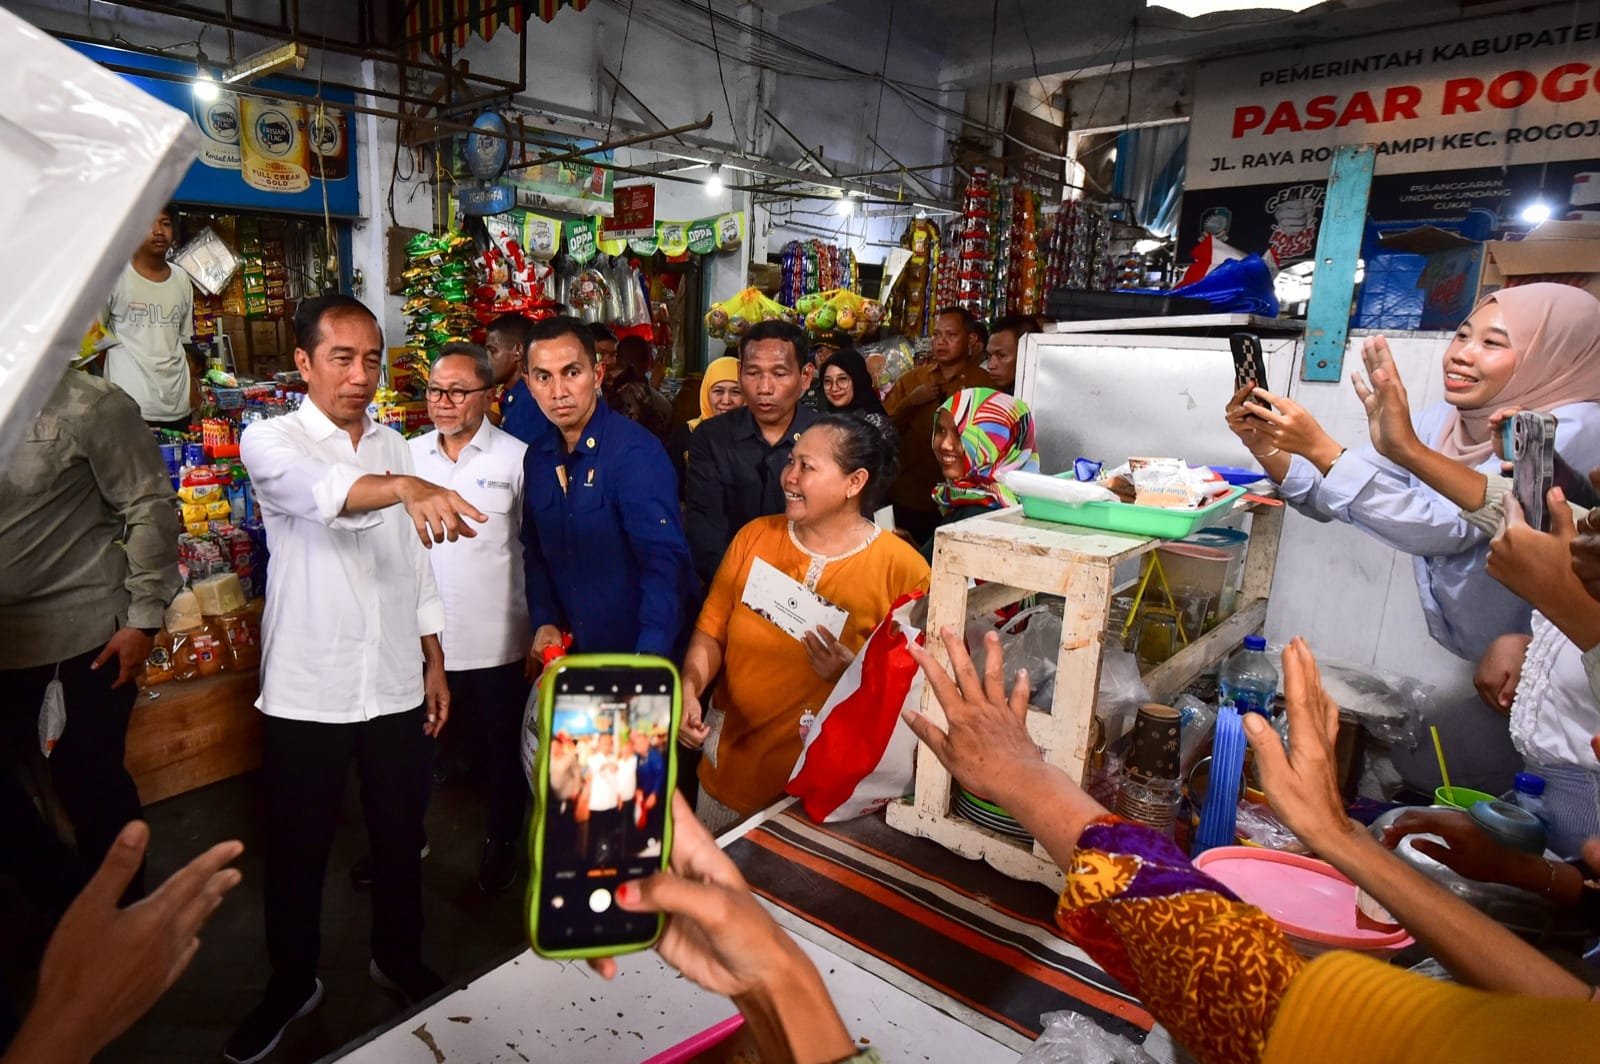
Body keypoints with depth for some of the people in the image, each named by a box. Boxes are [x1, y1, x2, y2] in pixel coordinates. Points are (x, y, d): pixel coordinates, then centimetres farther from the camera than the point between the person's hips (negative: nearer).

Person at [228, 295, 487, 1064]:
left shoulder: (393, 446, 8)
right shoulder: (270, 441, -8)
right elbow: (320, 493, -33)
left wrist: (434, 662, 10)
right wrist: (404, 487, -53)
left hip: (397, 687, 4)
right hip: (306, 691, -3)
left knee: (400, 835, 16)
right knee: (298, 848, 13)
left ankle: (399, 959, 38)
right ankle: (292, 981, 36)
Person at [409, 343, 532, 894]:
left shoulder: (517, 458, -7)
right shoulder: (409, 455, 4)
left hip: (495, 641, -3)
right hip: (421, 638, 3)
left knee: (500, 750, 13)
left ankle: (501, 843, 35)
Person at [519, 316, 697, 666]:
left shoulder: (636, 452, -19)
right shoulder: (537, 457, 2)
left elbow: (664, 561, -26)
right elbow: (534, 550, 13)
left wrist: (648, 657, -35)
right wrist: (543, 621, 0)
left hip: (639, 654, -6)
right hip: (570, 650, 6)